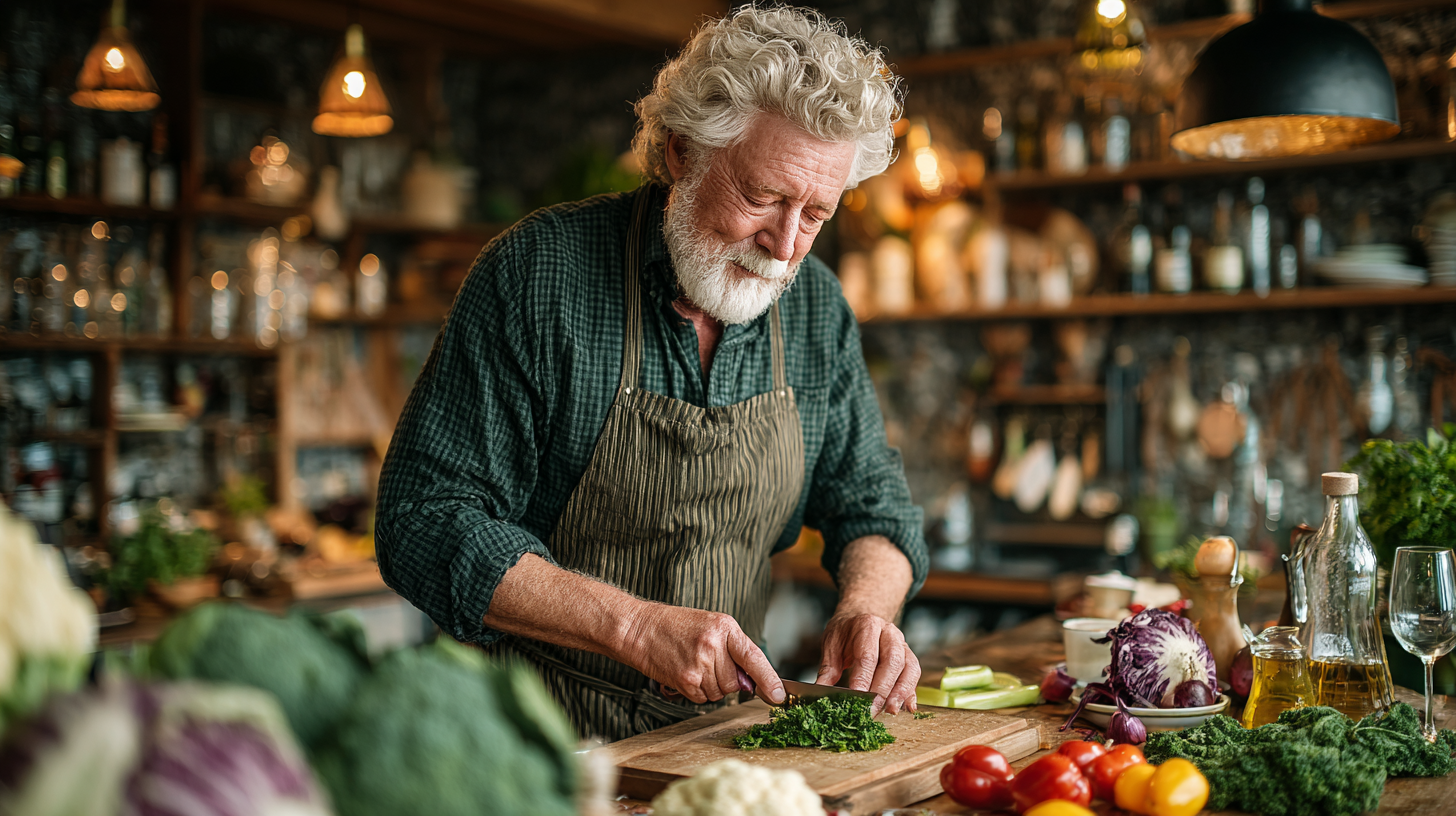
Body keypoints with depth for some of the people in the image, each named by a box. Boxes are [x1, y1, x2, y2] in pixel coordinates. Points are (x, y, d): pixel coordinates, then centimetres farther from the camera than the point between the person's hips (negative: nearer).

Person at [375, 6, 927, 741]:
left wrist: (865, 608, -11)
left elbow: (869, 501, 12)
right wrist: (637, 625, -23)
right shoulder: (538, 273, -13)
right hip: (548, 734, -5)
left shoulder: (815, 305, 4)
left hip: (719, 731, 5)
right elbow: (425, 523, -14)